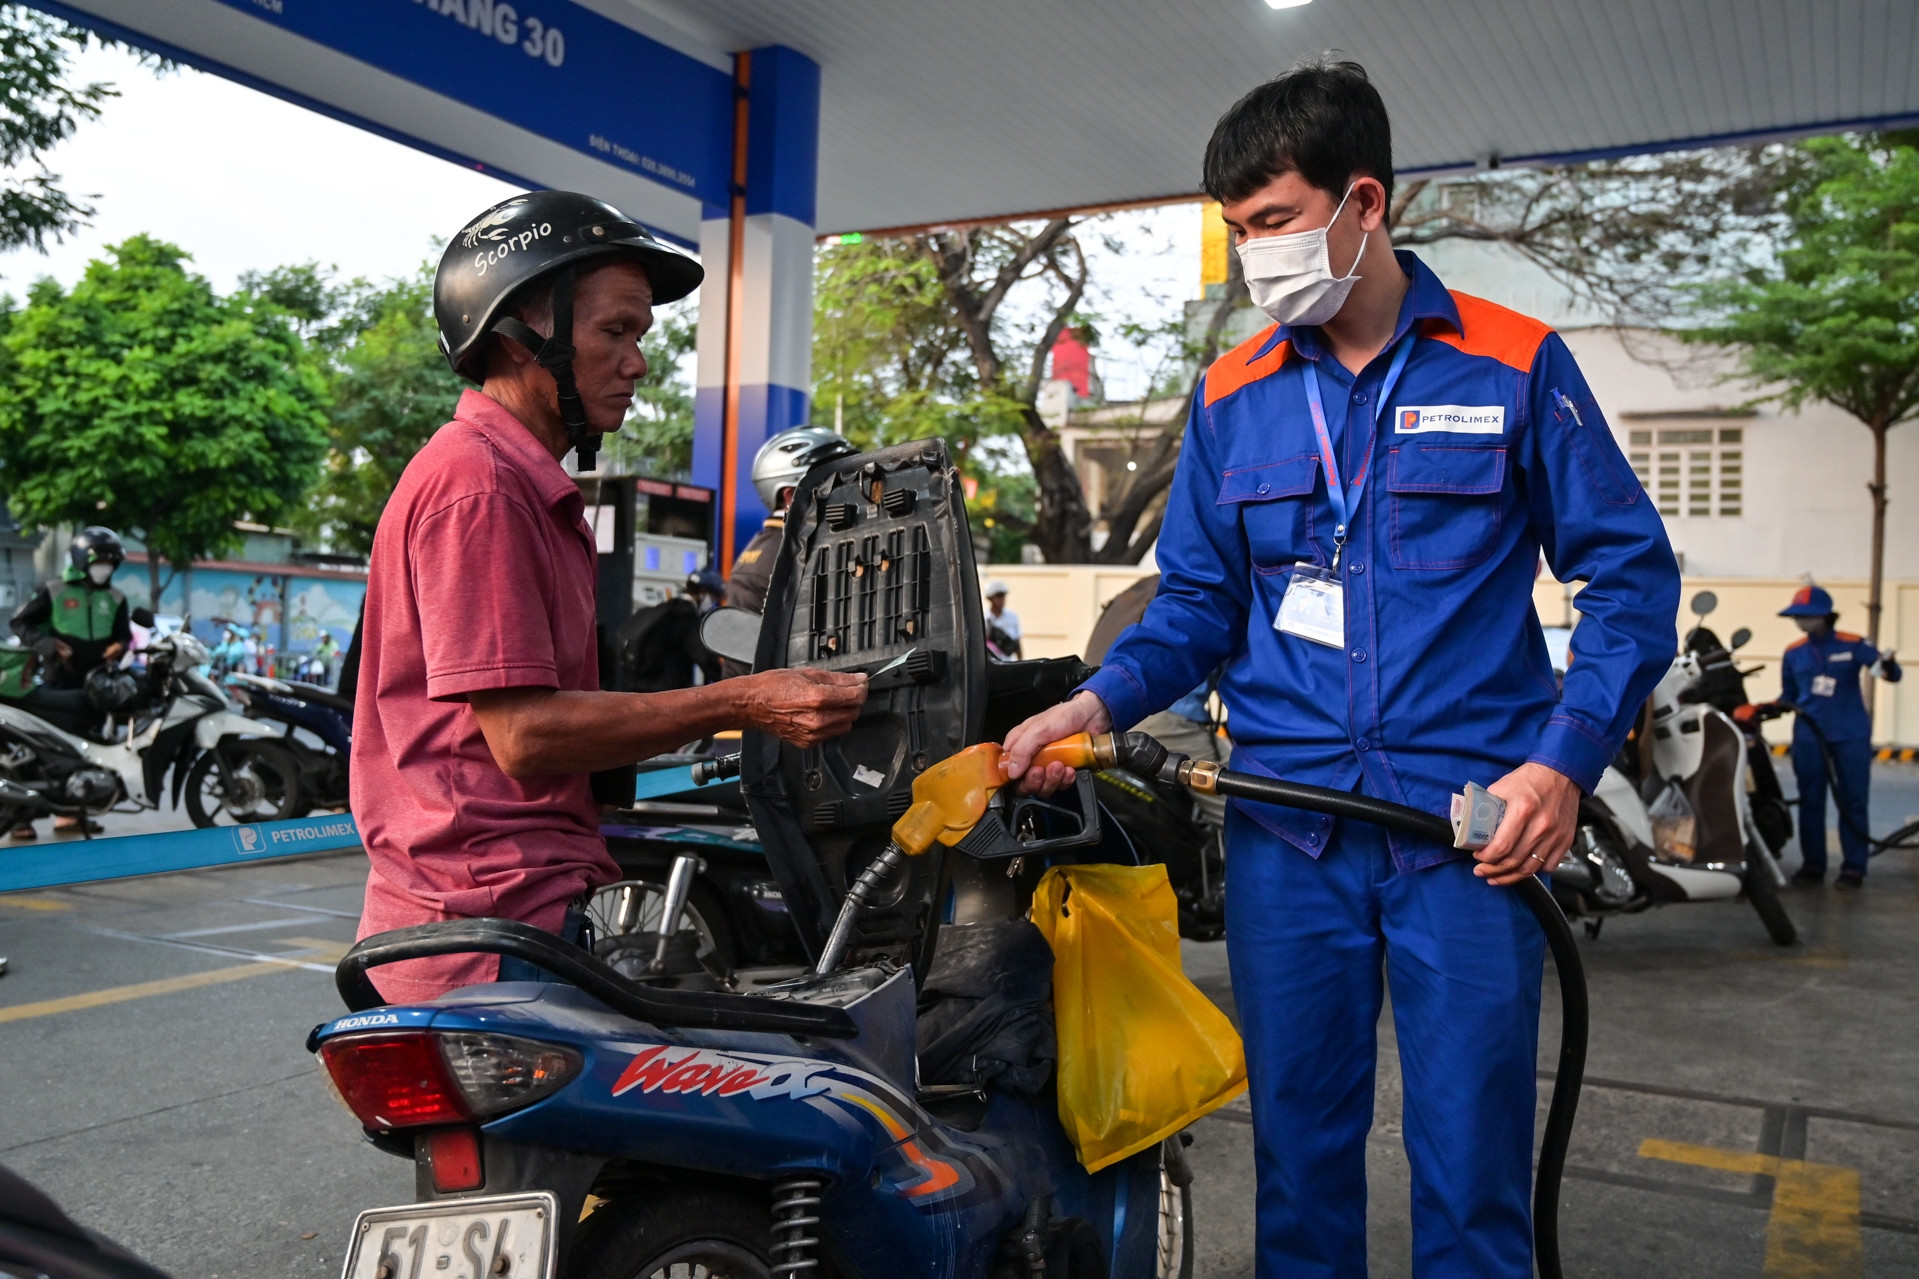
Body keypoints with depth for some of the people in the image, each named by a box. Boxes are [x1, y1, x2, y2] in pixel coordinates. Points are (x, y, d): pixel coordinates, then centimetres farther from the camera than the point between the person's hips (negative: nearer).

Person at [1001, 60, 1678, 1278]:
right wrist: (1094, 705, -7)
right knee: (1299, 1151, 13)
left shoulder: (1514, 363, 0)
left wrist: (1565, 761, -12)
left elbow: (1630, 572, 1)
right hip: (1287, 834, 3)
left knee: (1470, 1168, 4)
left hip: (1473, 831, -2)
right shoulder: (1233, 396, 9)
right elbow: (1199, 603, 11)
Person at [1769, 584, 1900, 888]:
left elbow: (1890, 672, -10)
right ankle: (1812, 864, 17)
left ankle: (1854, 868, 7)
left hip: (1851, 735, -3)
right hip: (1808, 736, 3)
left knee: (1853, 802, 1)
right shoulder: (1793, 653, 5)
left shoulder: (1852, 645, -5)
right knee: (1810, 801, 8)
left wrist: (1889, 666, -33)